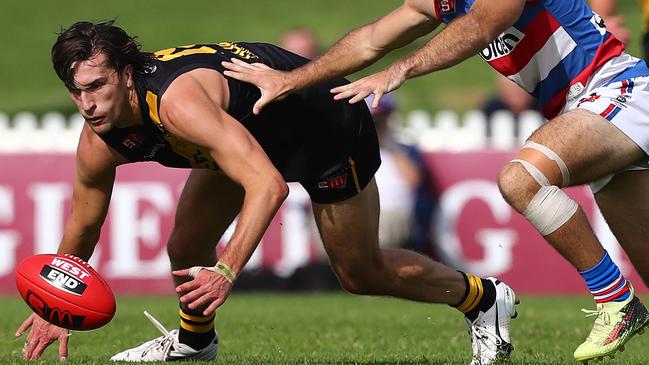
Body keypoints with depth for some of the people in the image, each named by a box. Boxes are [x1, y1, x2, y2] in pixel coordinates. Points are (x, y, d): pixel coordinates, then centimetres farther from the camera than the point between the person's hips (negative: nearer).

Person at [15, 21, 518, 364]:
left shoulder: (177, 101, -43)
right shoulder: (99, 144, -17)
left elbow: (268, 186, -50)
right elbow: (83, 225, 2)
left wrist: (226, 272, -56)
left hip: (329, 126, -7)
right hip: (254, 130, 7)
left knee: (363, 274, 6)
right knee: (187, 250, 3)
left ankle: (484, 298, 28)